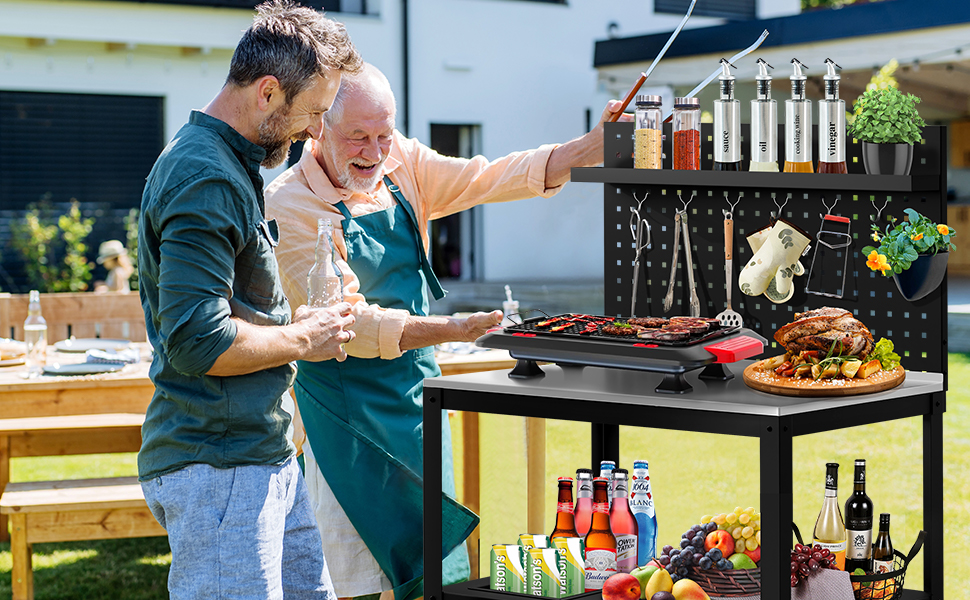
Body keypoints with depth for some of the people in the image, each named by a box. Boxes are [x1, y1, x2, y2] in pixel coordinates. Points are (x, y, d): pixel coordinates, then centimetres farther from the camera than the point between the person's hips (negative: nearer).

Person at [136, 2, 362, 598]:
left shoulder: (231, 164, 17)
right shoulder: (206, 179, -18)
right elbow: (197, 343, -25)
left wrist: (295, 319, 13)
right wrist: (303, 339, -11)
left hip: (260, 452, 11)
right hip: (217, 466, -11)